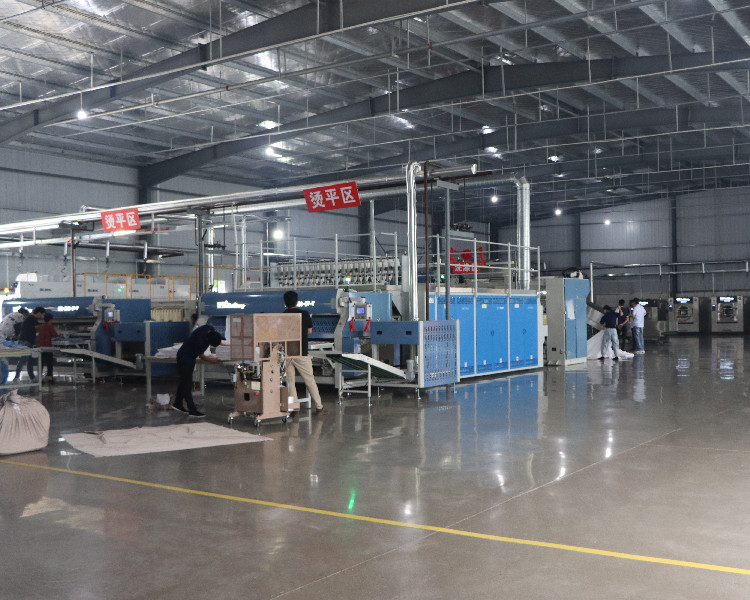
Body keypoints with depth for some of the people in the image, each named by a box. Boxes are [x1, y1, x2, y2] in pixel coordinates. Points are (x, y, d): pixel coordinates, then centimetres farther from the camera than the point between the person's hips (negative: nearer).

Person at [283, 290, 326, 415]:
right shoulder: (304, 314, -1)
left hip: (286, 354, 1)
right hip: (301, 353, -1)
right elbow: (310, 331, 8)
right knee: (310, 380, 5)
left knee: (290, 381, 8)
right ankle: (319, 407, 8)